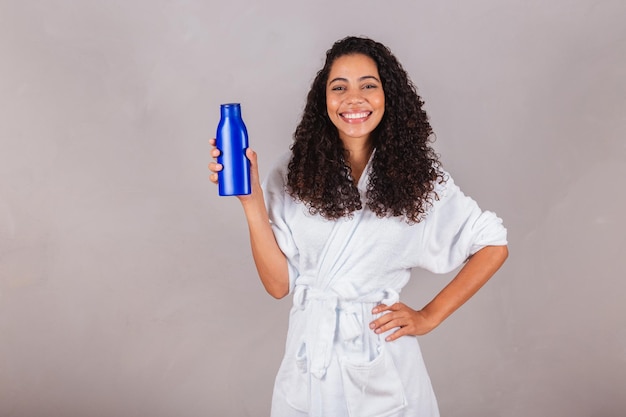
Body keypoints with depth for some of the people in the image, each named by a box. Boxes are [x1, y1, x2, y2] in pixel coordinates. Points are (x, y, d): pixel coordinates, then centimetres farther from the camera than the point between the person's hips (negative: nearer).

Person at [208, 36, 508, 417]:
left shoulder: (417, 174, -5)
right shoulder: (294, 174, -3)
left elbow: (494, 246, 1)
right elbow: (279, 283, -7)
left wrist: (429, 317, -3)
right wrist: (251, 199, -16)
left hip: (383, 365, -1)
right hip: (308, 361, 1)